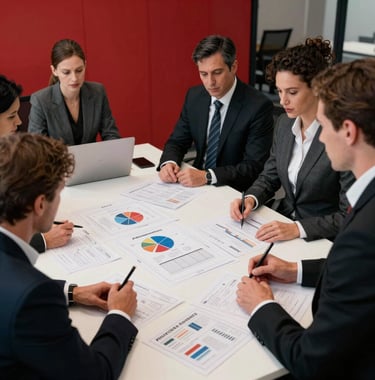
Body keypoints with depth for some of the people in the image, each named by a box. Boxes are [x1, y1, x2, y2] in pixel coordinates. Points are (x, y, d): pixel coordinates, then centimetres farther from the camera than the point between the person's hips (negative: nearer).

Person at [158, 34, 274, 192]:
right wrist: (169, 163, -14)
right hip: (197, 184, 6)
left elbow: (254, 166, -19)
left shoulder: (259, 106, -16)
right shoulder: (194, 96, 2)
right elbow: (177, 141, 8)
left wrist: (207, 176, -29)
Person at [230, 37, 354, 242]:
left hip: (320, 240, -6)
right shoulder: (284, 123, 1)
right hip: (282, 222, 6)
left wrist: (297, 229, -28)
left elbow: (350, 215, -18)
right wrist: (250, 199, -8)